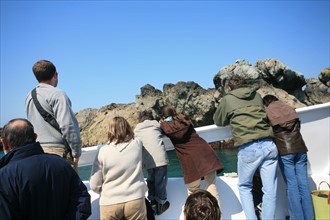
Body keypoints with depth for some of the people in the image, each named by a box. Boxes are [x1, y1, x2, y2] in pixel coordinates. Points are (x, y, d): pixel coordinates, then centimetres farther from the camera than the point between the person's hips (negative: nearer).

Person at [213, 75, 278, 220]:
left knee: (244, 187, 17)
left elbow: (218, 121, 21)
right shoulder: (257, 95, 18)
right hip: (268, 145, 3)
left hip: (248, 148, -3)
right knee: (270, 190, 8)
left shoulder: (227, 99, 9)